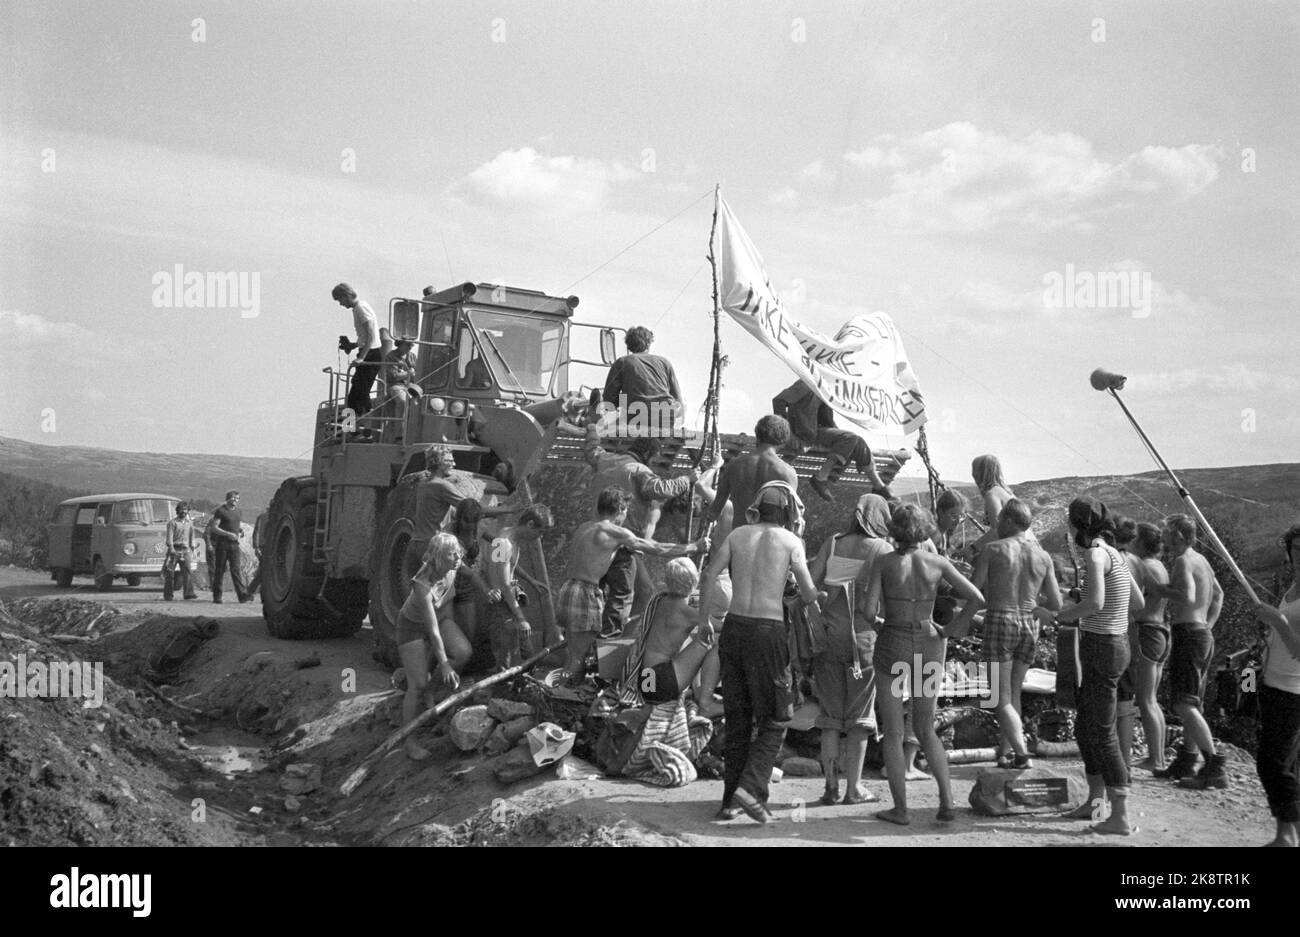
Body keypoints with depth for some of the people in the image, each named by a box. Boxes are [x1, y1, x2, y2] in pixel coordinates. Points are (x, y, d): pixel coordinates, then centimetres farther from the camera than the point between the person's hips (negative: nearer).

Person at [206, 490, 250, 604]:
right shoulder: (220, 511, -4)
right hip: (222, 543, -5)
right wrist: (228, 534, -20)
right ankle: (217, 596, 8)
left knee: (236, 569, -3)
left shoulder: (237, 511, 16)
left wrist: (240, 530, 4)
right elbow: (213, 528, -10)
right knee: (219, 570, 1)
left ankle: (242, 595, -11)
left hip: (234, 544, 5)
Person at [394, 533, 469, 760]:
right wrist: (444, 663, -29)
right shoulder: (422, 586, -36)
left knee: (463, 652, -22)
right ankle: (409, 741, 2)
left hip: (440, 617, 6)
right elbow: (432, 631, -32)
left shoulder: (452, 571, -18)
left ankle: (442, 682, 9)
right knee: (418, 686, -10)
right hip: (413, 626, -6)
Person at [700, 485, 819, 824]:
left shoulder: (738, 534, 9)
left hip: (734, 627, 4)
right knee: (774, 720, 6)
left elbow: (709, 576, -1)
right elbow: (810, 596, 0)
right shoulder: (790, 541, 0)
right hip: (768, 631, -4)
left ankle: (730, 799, 15)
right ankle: (751, 788, -11)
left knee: (737, 719, 14)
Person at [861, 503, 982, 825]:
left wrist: (864, 593, 7)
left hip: (892, 648, -3)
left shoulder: (883, 562, -8)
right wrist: (952, 630, 6)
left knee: (893, 734, 8)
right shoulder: (938, 562, -2)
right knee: (925, 730, 17)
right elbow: (976, 597, -3)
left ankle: (901, 808, 7)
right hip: (928, 650, 3)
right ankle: (947, 799, 5)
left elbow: (868, 612, -14)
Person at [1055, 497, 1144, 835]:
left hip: (1101, 646, -9)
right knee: (1086, 727, 19)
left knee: (1102, 732, -3)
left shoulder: (1095, 553, -16)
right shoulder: (1114, 554, 10)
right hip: (1116, 641, 9)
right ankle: (1096, 800, 29)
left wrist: (1065, 614, -10)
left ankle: (1121, 816, 1)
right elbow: (1138, 602, 17)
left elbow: (1095, 603, -29)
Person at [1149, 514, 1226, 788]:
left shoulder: (1184, 561, -15)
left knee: (1185, 705, -14)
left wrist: (1161, 590, -16)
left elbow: (1188, 597, -30)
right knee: (1193, 703, 16)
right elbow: (1218, 593, 28)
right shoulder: (1200, 559, 15)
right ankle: (1186, 762, 24)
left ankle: (1215, 767, -20)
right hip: (1204, 636, 10)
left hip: (1188, 634, -10)